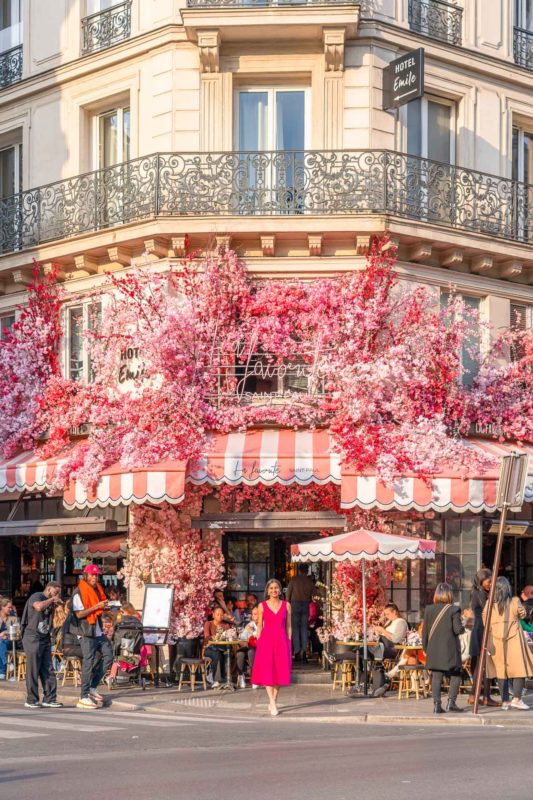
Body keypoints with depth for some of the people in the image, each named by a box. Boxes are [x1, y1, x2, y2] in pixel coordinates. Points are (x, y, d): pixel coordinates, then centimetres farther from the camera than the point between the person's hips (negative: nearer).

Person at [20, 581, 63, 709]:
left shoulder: (50, 602, 20)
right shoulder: (36, 596, -7)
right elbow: (39, 606, -30)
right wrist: (52, 599, -15)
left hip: (45, 638, 9)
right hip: (33, 637, -8)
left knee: (48, 670, 4)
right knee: (33, 670, -4)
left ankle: (49, 699, 6)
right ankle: (31, 700, 1)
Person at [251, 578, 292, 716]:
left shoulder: (286, 605, 6)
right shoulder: (262, 606, 4)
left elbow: (288, 627, 8)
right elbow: (259, 627, 6)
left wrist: (289, 645, 4)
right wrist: (258, 644, 1)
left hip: (281, 641, 1)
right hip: (266, 640, -1)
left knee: (279, 672, 2)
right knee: (267, 672, -9)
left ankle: (273, 702, 13)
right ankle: (272, 704, -12)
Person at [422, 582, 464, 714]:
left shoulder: (429, 609, 3)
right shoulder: (454, 610, -8)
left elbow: (424, 631, 6)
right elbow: (458, 629, -14)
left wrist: (425, 648, 15)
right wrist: (462, 627, 9)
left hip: (434, 649, 3)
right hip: (450, 649, -3)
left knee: (436, 677, 5)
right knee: (455, 675, 10)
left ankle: (436, 704, 0)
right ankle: (451, 702, 1)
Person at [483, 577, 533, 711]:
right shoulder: (514, 601, -6)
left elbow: (485, 622, -1)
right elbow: (522, 614, 8)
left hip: (495, 639, 3)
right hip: (513, 639, -3)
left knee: (500, 669, 8)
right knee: (520, 668, 4)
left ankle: (505, 701, 10)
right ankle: (516, 699, -6)